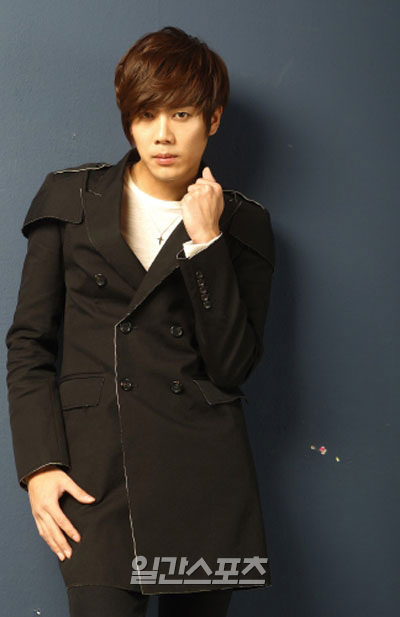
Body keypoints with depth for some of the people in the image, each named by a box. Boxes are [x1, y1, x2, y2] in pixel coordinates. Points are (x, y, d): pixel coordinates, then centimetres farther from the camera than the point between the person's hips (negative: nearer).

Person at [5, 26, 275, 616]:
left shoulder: (244, 223, 8)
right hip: (96, 467, -1)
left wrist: (205, 243, -8)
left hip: (205, 471, 1)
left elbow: (233, 367, -1)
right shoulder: (71, 198, 7)